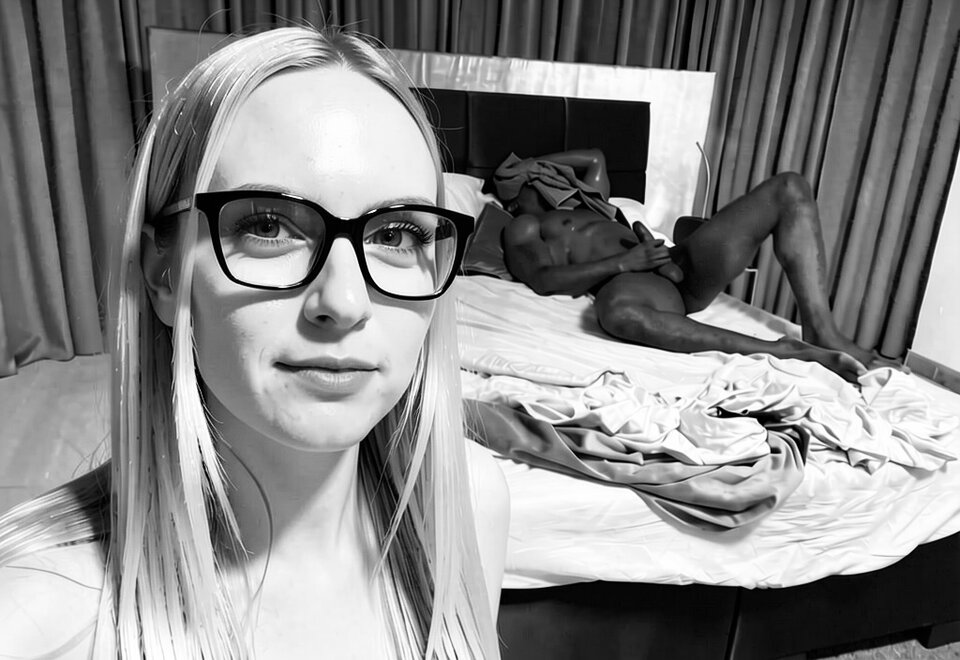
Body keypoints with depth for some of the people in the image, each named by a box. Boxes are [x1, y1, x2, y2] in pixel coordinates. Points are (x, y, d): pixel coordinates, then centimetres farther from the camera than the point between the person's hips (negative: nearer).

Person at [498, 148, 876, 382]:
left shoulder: (582, 204, 36)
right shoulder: (522, 227, 12)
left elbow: (595, 158, 52)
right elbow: (543, 280, -6)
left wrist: (538, 164, 40)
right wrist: (624, 262, -13)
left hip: (677, 265, 8)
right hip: (637, 281, -8)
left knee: (788, 188, -2)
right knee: (614, 307, -47)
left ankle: (820, 331, -20)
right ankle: (780, 351, -37)